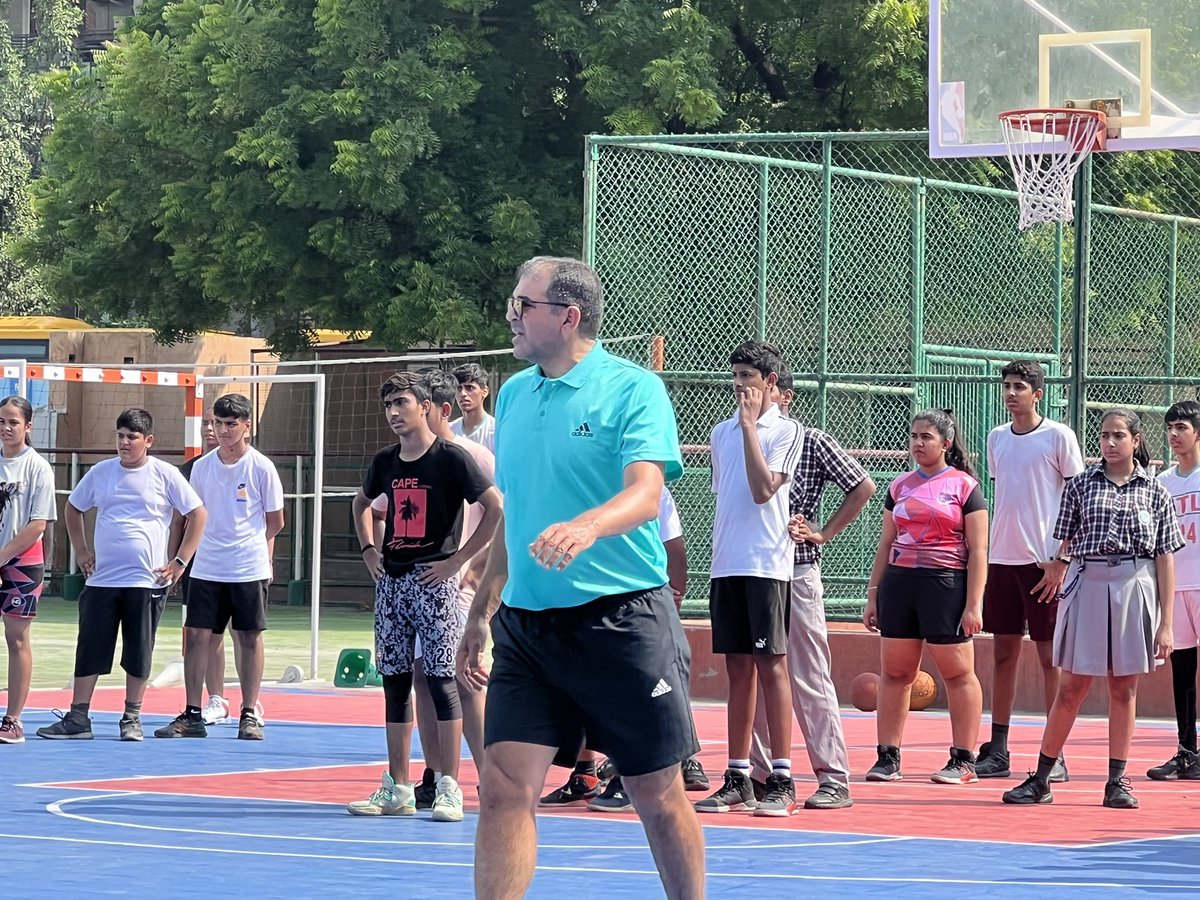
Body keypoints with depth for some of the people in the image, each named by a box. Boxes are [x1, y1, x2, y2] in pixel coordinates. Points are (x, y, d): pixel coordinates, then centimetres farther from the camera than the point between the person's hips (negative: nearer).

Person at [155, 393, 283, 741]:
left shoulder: (262, 468, -5)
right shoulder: (202, 467, 5)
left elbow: (275, 522, 6)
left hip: (250, 568, -3)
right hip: (207, 568, 3)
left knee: (250, 638, 3)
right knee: (197, 636, -2)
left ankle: (249, 715, 11)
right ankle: (192, 715, 3)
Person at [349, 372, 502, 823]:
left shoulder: (450, 457, -7)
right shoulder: (385, 461, 11)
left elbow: (496, 507, -12)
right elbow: (362, 502, 31)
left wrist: (458, 559, -12)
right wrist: (369, 549, 16)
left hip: (434, 581, -6)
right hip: (391, 580, 7)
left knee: (441, 680, -7)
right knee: (394, 682, 7)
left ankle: (449, 788, -6)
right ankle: (397, 788, 12)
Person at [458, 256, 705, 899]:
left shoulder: (632, 389, -6)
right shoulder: (514, 394, 13)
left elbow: (645, 492, -21)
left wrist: (584, 527, -41)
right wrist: (482, 615, 22)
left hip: (622, 621, -5)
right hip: (525, 625, 5)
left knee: (658, 797, 4)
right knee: (504, 787, -7)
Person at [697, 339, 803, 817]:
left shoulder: (786, 430, -3)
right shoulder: (721, 432, 16)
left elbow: (762, 490, -15)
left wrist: (749, 423, -12)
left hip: (766, 564, -6)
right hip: (726, 564, 6)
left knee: (770, 665, -7)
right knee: (738, 669, 7)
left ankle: (781, 781, -6)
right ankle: (738, 779, 9)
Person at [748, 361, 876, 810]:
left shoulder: (811, 442, -2)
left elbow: (863, 487, 0)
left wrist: (823, 534, -2)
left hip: (797, 574, -5)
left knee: (810, 680, -5)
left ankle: (834, 779, -2)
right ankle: (757, 774, 14)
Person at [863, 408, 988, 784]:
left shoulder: (964, 486, 0)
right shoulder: (899, 487, 13)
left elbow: (977, 550, -3)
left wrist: (974, 604, -10)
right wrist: (873, 595, 11)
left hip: (947, 584, -5)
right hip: (899, 582, 5)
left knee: (957, 671, -1)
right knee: (894, 671, 3)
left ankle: (963, 760, 4)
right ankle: (888, 757, 7)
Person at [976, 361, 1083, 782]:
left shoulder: (1058, 436, -4)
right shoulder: (996, 438, 12)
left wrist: (1061, 560, -12)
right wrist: (984, 554, 12)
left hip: (1044, 562, -5)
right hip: (1001, 558, 5)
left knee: (1050, 655, -2)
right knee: (1003, 652, 6)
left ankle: (1056, 755, 0)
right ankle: (997, 752, 10)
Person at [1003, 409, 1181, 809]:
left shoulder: (1154, 491, 5)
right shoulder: (1081, 485, 6)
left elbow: (1165, 558, 4)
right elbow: (1065, 549, 8)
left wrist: (1166, 623, -1)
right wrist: (1053, 585, -1)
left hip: (1135, 590, 0)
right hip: (1087, 585, 0)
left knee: (1124, 689, 5)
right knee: (1071, 688, 0)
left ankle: (1117, 782, 11)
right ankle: (1041, 780, 5)